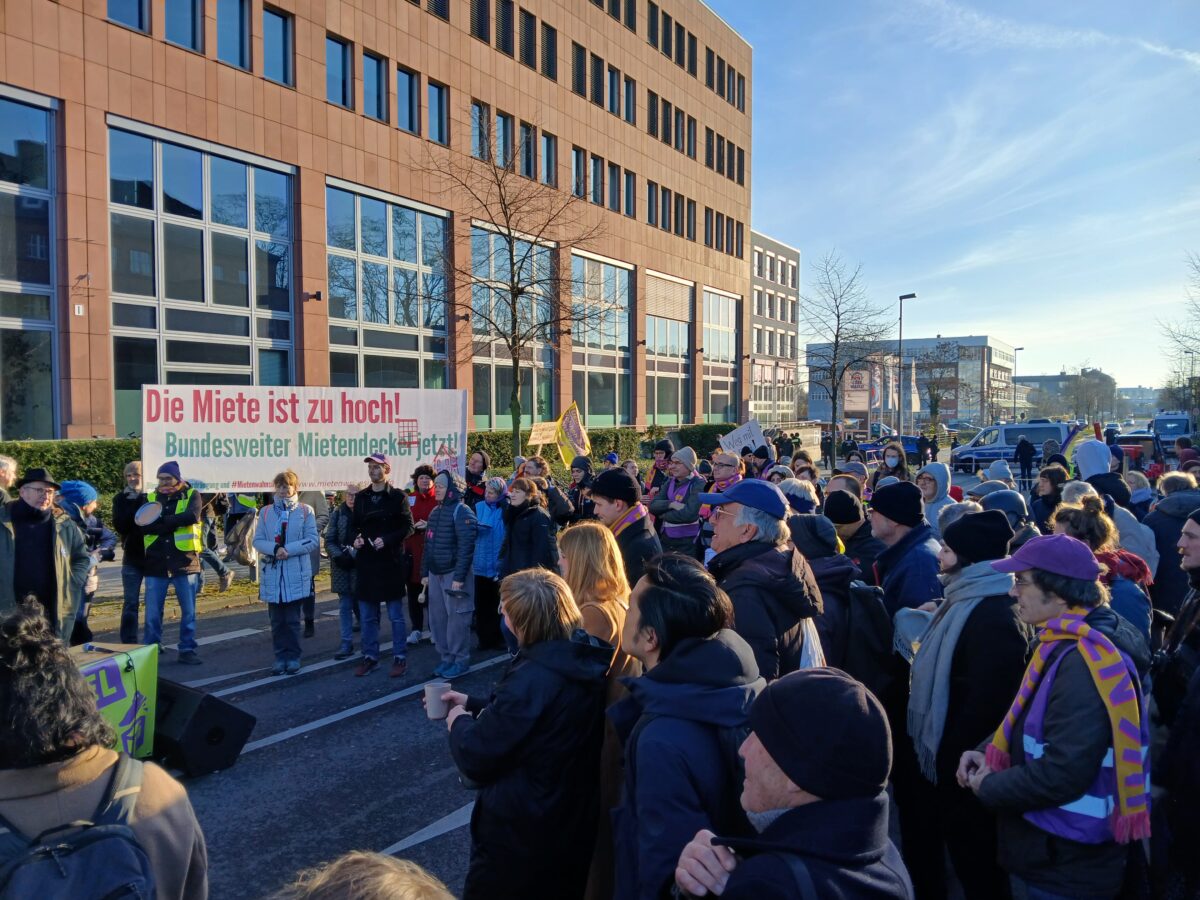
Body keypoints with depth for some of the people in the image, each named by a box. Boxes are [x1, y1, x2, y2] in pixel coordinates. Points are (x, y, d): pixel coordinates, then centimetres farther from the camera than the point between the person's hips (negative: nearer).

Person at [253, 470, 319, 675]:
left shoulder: (305, 511, 2)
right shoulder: (266, 512, 8)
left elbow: (312, 540, -4)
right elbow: (257, 541, 4)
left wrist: (288, 550, -16)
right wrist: (275, 549, -15)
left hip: (296, 575, -2)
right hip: (271, 574, 2)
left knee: (292, 620, 3)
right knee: (276, 620, 7)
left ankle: (293, 658, 13)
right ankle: (280, 657, 16)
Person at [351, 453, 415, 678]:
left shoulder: (397, 496, -4)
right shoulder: (361, 497, 11)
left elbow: (408, 526, -6)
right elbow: (356, 525, 18)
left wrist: (386, 540, -18)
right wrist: (356, 539, -2)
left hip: (390, 562, -5)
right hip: (366, 563, 5)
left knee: (396, 615, 2)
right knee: (367, 616, 11)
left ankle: (400, 658, 11)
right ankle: (370, 657, 22)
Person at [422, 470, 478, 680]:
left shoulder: (461, 511, -11)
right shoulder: (435, 512, 15)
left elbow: (466, 547, -18)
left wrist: (459, 577, -21)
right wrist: (425, 573, 14)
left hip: (454, 573, -8)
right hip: (435, 574, 8)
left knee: (457, 619, -2)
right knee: (437, 618, 10)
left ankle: (461, 661, 9)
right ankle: (446, 657, 22)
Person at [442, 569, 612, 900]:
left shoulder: (534, 677, -32)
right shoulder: (583, 658, -5)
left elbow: (475, 759, -24)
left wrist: (459, 722, -4)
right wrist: (472, 703, 15)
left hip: (523, 832, -7)